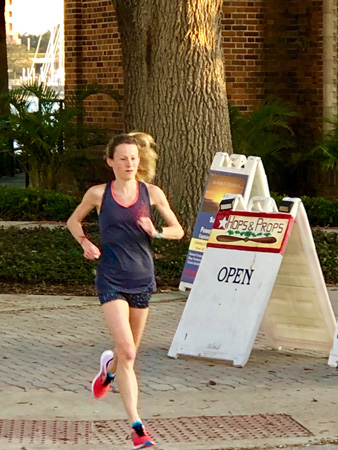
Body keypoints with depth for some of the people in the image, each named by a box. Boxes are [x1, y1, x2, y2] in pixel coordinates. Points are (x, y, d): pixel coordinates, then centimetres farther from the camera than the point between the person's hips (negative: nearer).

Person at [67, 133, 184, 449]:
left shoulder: (151, 193, 2)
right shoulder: (98, 194, 0)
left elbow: (178, 230, 8)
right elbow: (73, 221, 16)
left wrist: (156, 232, -12)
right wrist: (85, 243, -3)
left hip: (142, 278, 3)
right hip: (111, 280, -3)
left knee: (130, 352, 14)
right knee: (127, 352, -15)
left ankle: (109, 367, 51)